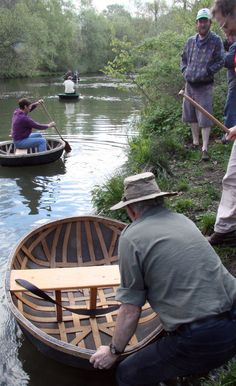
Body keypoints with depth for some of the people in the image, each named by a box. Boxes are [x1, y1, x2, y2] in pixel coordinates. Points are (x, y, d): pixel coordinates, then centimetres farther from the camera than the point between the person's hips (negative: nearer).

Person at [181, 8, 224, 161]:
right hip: (189, 84, 6)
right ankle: (195, 142, 29)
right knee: (191, 115, 14)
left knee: (205, 118, -7)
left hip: (204, 86, -6)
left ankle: (205, 148, -2)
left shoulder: (216, 41, -7)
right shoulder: (191, 41, 8)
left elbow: (220, 62, -9)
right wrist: (185, 71, 2)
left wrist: (205, 72, -17)